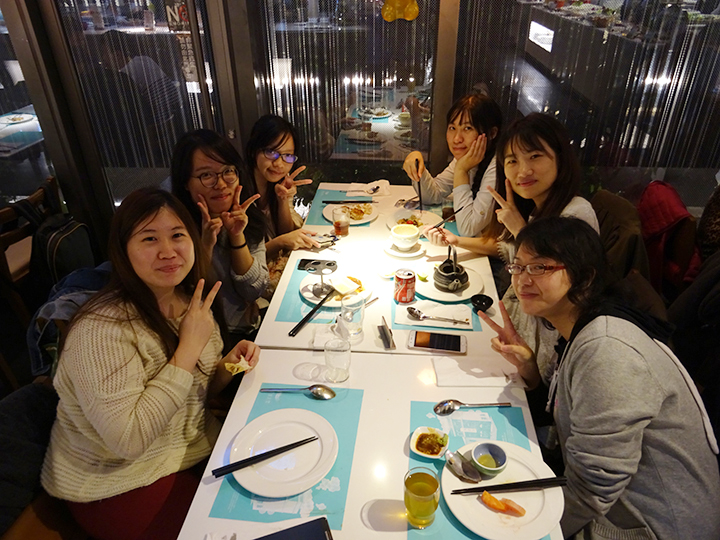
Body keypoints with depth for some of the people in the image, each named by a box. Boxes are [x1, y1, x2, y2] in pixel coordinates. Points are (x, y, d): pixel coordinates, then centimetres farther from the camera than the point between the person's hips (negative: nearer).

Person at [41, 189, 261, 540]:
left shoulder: (191, 303, -2)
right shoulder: (101, 328, -27)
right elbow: (127, 439, -31)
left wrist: (228, 365, -13)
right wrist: (189, 348, -29)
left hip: (196, 450, 7)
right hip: (121, 488, -6)